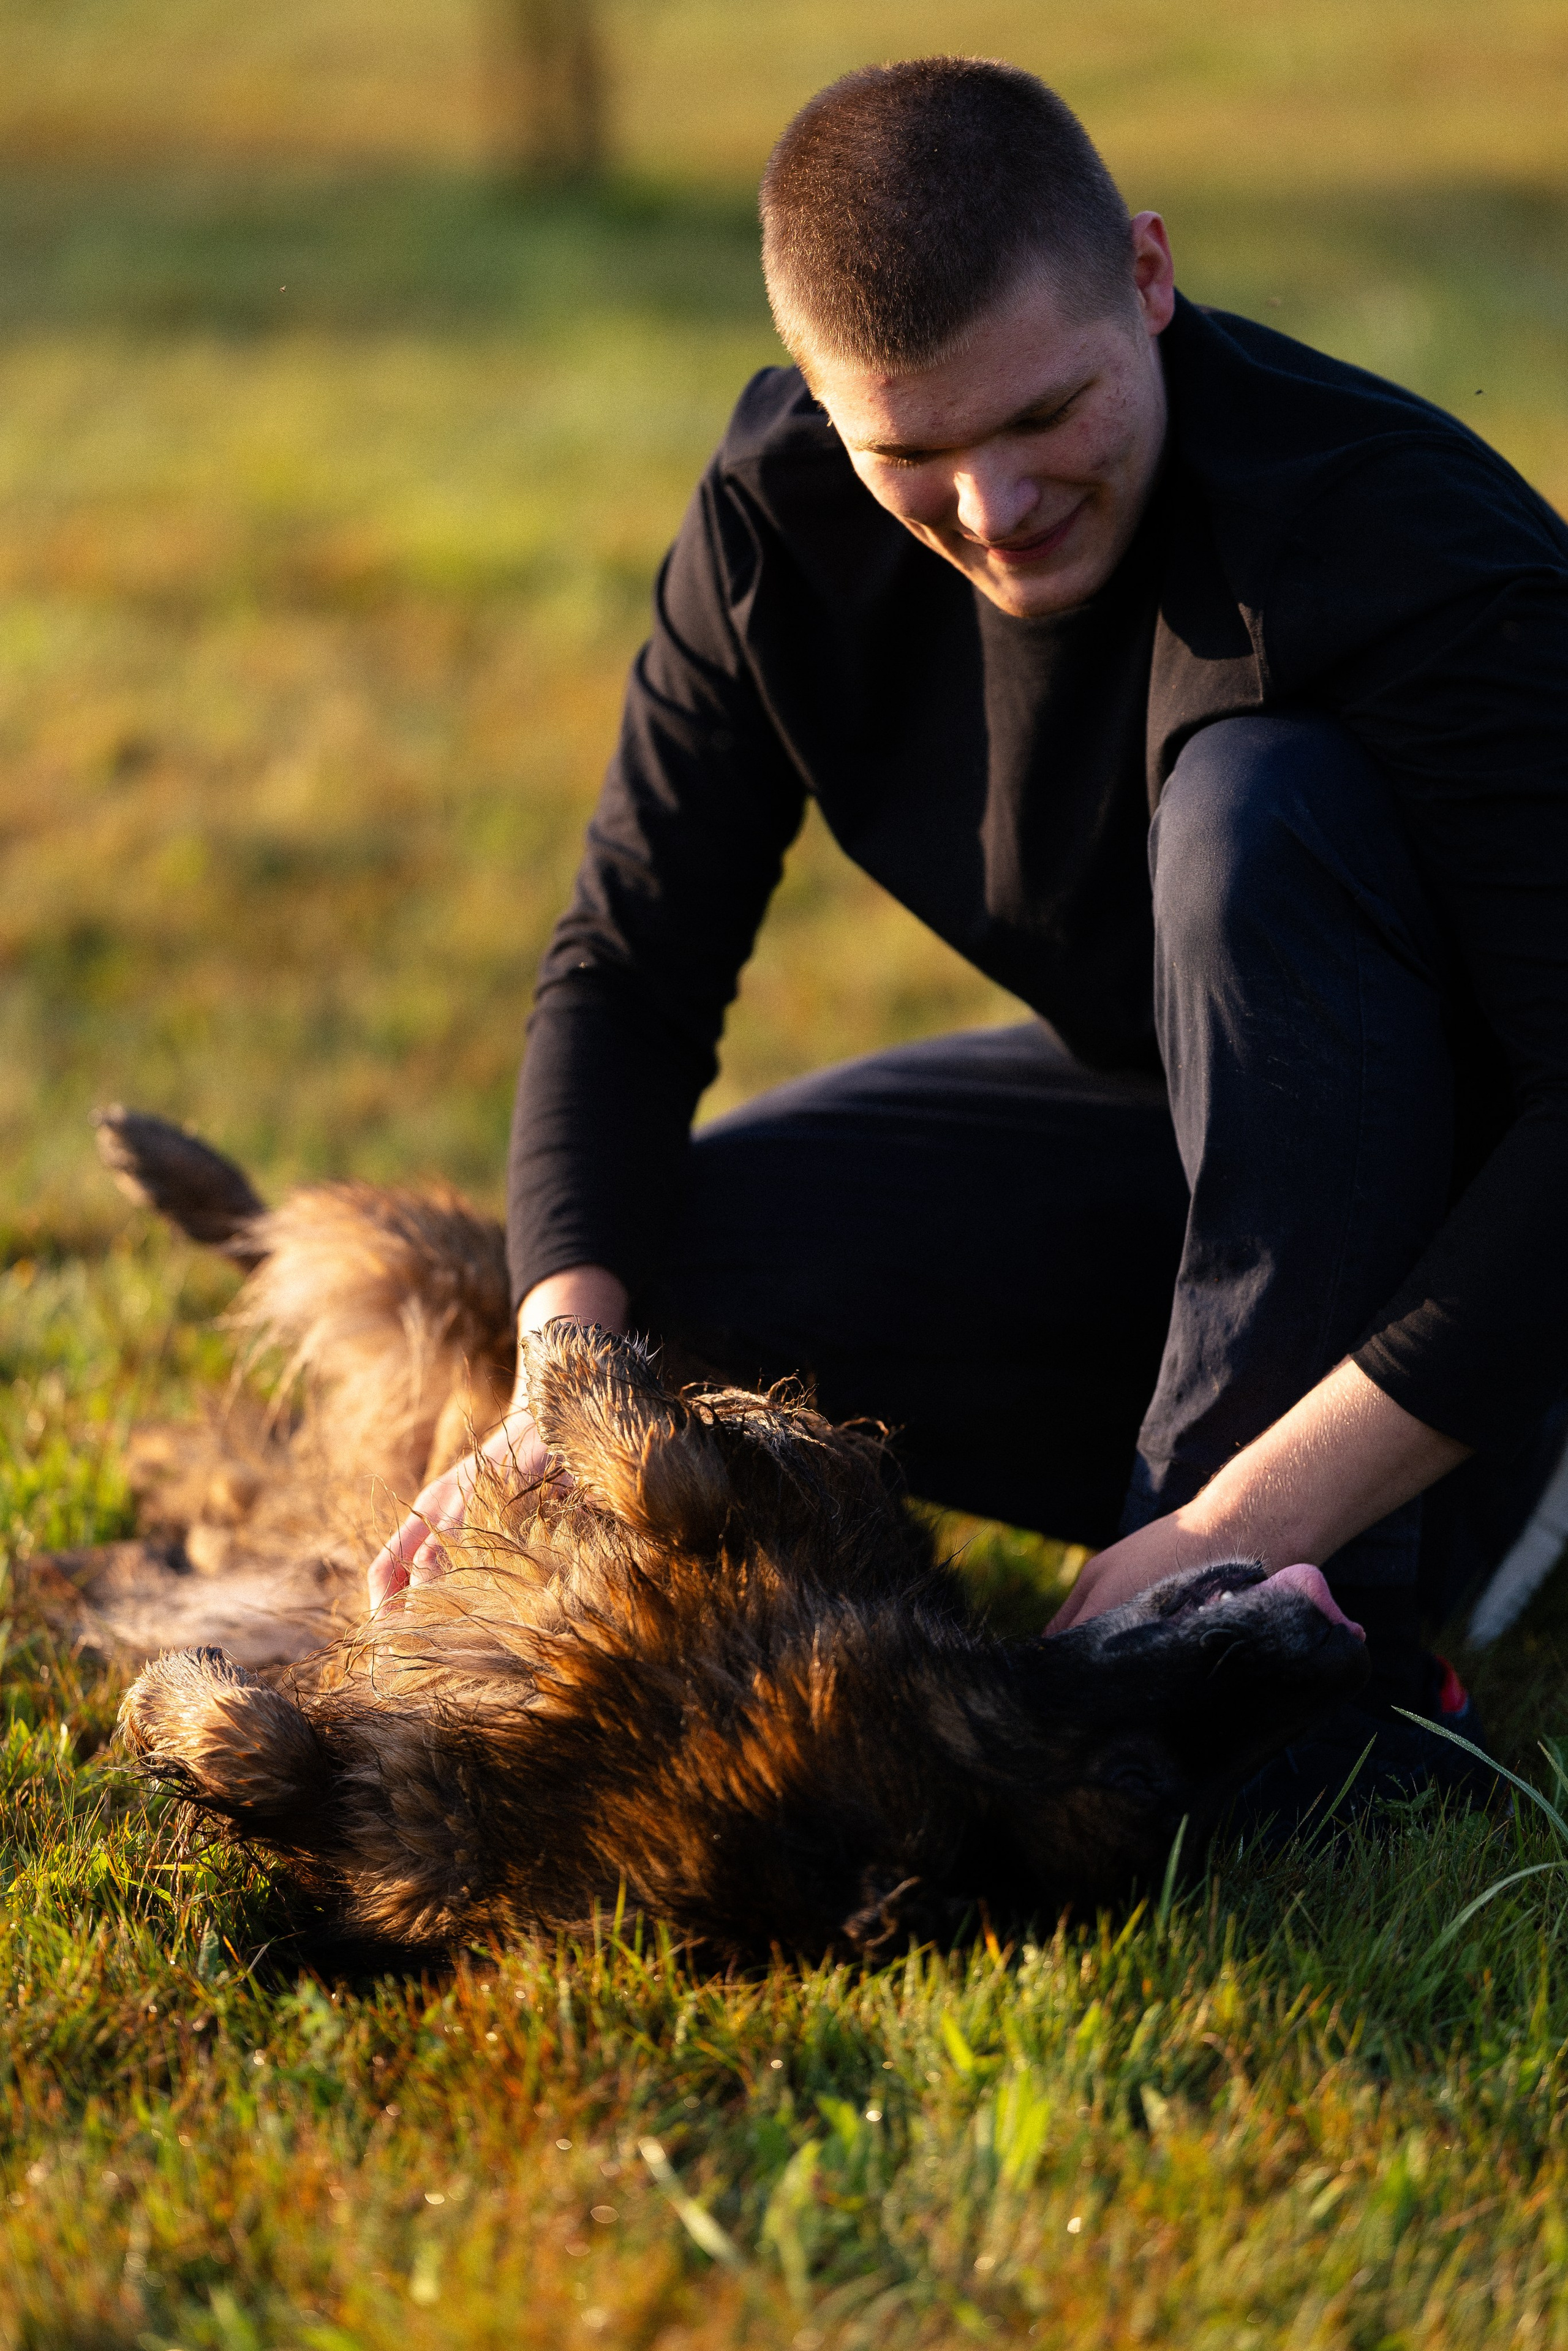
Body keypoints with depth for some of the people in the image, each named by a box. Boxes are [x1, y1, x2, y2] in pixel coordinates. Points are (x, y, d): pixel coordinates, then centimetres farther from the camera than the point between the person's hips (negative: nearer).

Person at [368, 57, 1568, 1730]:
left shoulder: (1412, 544, -31)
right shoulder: (784, 511, -12)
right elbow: (633, 961, -8)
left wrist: (1251, 1519, -43)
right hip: (1159, 1127, 5)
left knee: (1262, 795, -34)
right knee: (671, 1256, -14)